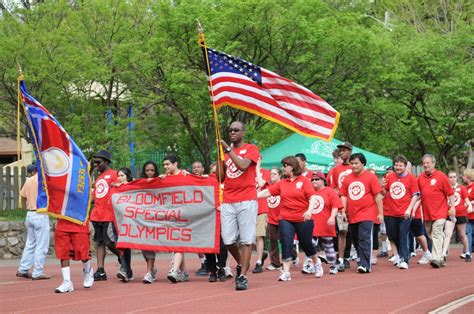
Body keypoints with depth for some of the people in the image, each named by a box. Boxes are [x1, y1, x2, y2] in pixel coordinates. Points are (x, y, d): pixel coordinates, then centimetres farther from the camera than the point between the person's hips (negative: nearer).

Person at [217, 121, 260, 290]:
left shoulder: (251, 149, 3)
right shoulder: (226, 151, 16)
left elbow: (243, 165, -17)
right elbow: (220, 178, 13)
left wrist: (228, 150, -13)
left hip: (246, 201, -5)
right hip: (228, 201, 5)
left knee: (246, 240, -6)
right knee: (228, 240, 0)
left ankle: (242, 276, -5)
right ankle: (241, 264, 25)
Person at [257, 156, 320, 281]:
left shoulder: (304, 181, -3)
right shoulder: (281, 183, 7)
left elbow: (312, 197, -9)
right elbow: (267, 192, 6)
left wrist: (309, 210, -24)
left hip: (303, 219, -3)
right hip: (285, 219, 3)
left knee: (306, 243, 9)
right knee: (286, 243, -9)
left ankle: (316, 263, 36)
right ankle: (286, 272, -6)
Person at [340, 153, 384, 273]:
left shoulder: (370, 177, -3)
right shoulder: (347, 179, 9)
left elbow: (378, 196, -4)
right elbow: (343, 196, 12)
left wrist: (380, 213, -6)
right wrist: (343, 212, 3)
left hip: (366, 215, -5)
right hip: (352, 216, 5)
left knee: (364, 240, -13)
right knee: (356, 242, 10)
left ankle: (365, 265, -15)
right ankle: (364, 262, 21)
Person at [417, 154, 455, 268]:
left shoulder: (441, 176, -6)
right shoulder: (420, 178, 8)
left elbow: (450, 193, -4)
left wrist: (452, 207, -7)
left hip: (439, 211, -6)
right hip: (426, 212, 6)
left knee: (437, 234, -14)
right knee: (430, 235, 12)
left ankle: (436, 258, -19)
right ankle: (441, 256, 24)